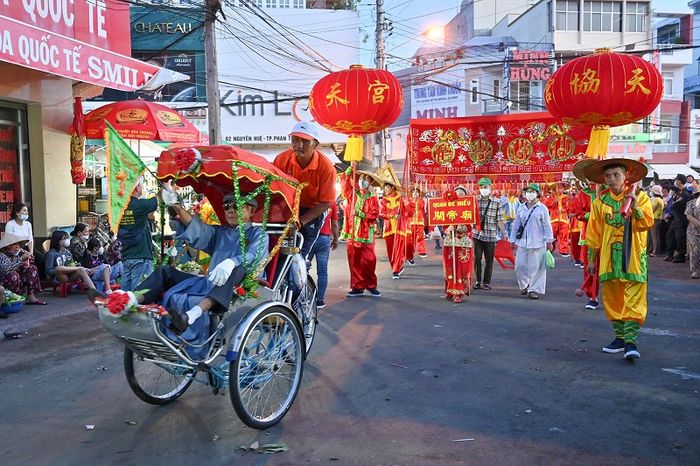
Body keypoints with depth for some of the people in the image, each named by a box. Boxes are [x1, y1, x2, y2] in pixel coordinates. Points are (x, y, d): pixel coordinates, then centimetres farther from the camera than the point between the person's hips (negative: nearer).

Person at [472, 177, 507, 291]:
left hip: (491, 236, 0)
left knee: (489, 260, 5)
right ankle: (478, 281, 15)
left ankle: (487, 282, 16)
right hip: (477, 234, 0)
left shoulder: (496, 202, 3)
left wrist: (504, 233, -1)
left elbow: (499, 219, 3)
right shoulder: (475, 200, 4)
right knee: (477, 258, 2)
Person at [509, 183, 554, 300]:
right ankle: (524, 286, 24)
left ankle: (534, 289, 9)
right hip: (522, 243, 4)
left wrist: (549, 241, -2)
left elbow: (547, 226, 0)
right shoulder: (521, 209, 9)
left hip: (537, 243, -3)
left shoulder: (542, 208, -1)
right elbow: (516, 225, 13)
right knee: (520, 266, 4)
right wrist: (513, 240, 10)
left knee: (535, 267, -1)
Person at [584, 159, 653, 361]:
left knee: (633, 300, -7)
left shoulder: (640, 197, 0)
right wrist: (592, 258, 10)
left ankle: (631, 340, -5)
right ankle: (620, 337, 22)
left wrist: (635, 207, -27)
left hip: (633, 257, -3)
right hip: (609, 258, 3)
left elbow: (647, 223, -12)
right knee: (612, 299, 9)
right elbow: (594, 232, 9)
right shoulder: (600, 201, 6)